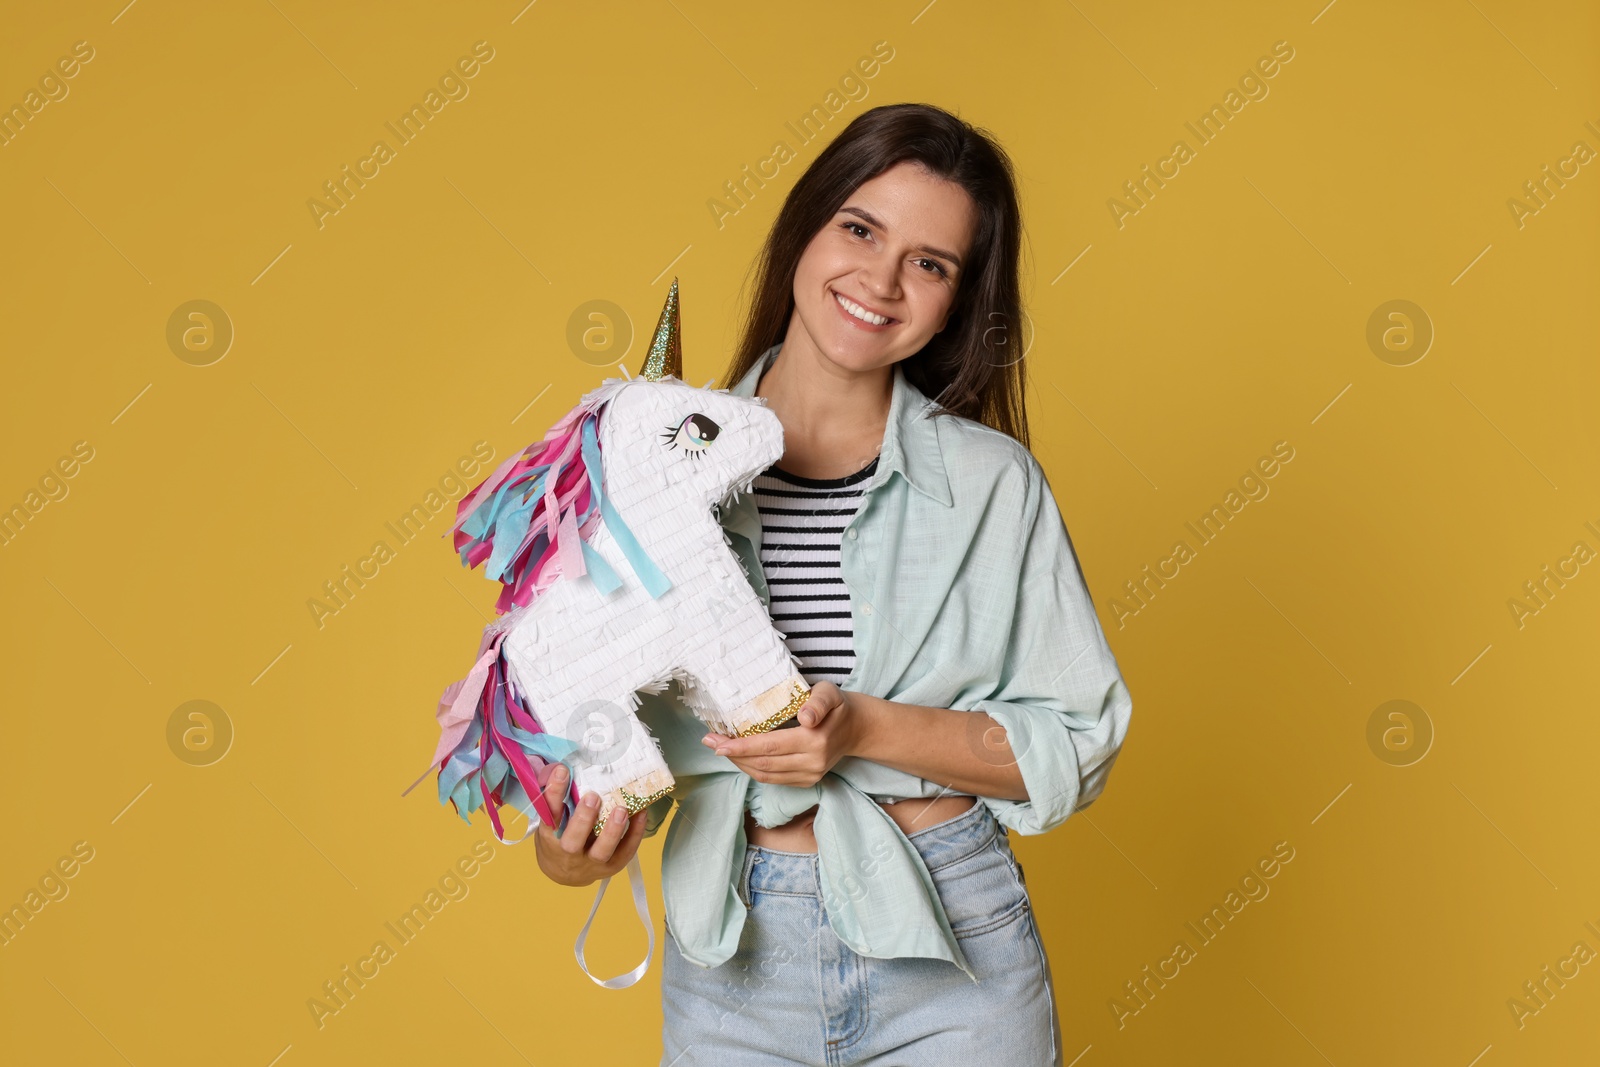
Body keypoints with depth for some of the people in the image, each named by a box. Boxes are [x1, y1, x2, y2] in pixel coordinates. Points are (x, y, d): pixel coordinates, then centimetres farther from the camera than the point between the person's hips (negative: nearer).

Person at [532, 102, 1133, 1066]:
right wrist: (572, 849, -17)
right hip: (730, 958, 1)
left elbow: (1076, 745, -5)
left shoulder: (993, 482, -6)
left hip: (951, 959, -1)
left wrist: (865, 730, -18)